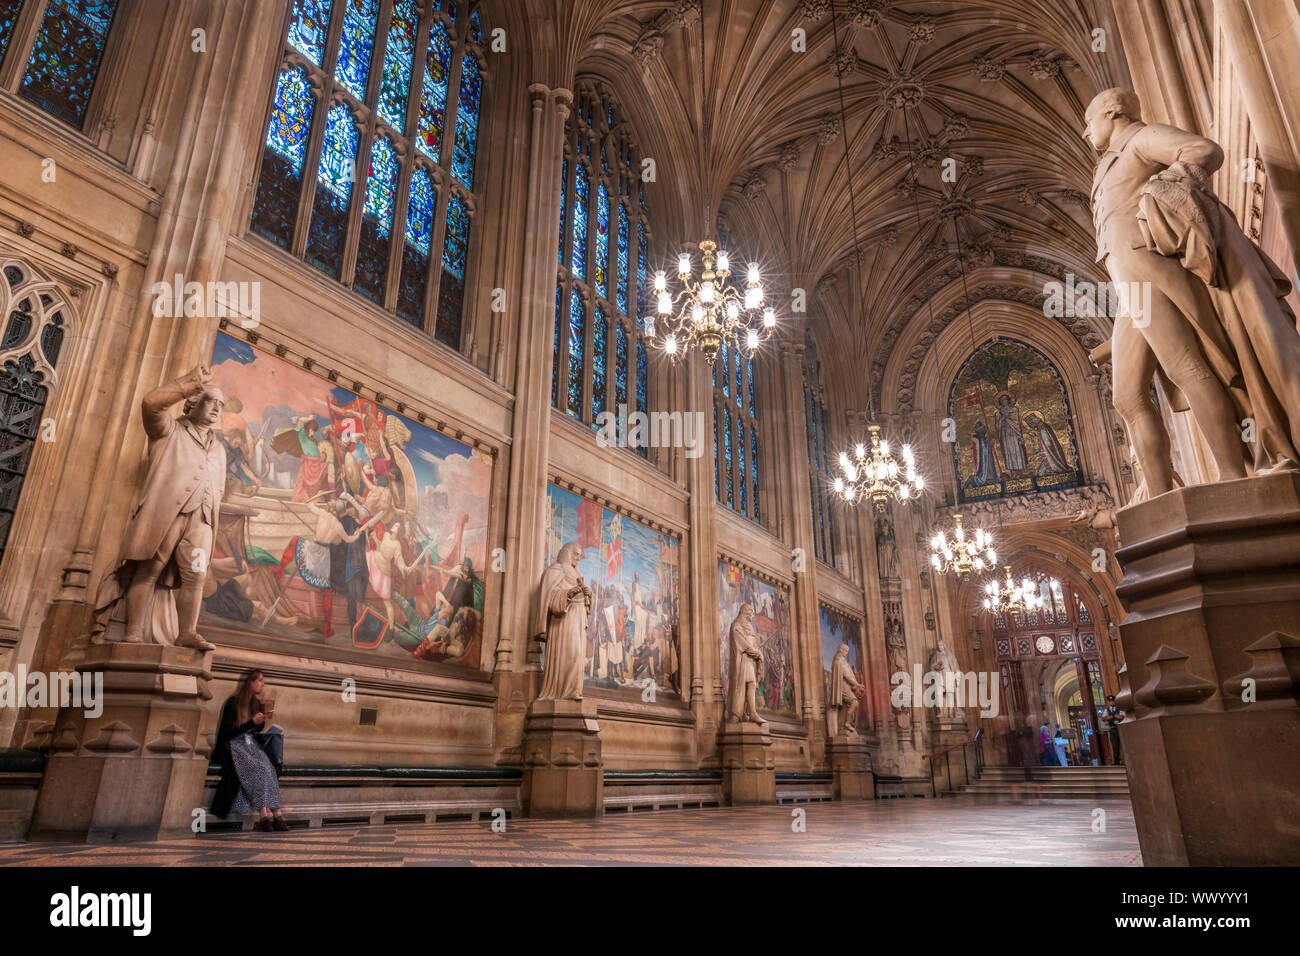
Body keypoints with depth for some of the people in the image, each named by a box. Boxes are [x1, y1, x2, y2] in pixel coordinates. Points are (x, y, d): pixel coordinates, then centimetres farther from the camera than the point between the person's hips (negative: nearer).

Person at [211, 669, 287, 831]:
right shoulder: (232, 703, -5)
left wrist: (263, 708, 5)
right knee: (258, 768, -33)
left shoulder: (256, 703, 15)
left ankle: (275, 812, -35)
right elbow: (227, 733, -10)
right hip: (233, 745, -5)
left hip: (251, 745, 5)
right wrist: (251, 722, -18)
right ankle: (265, 813, -38)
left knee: (268, 767, -26)